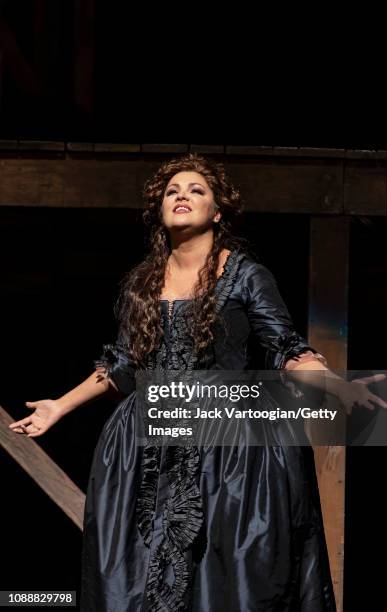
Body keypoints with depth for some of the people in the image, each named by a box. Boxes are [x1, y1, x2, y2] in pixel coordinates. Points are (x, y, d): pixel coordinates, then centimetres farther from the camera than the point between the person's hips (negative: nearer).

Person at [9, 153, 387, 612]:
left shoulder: (245, 275, -2)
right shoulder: (140, 283, 10)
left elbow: (286, 348, -4)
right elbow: (121, 363, 17)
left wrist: (340, 386, -19)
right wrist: (61, 406, 18)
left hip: (229, 443, -4)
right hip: (148, 445, 4)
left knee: (230, 573, -1)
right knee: (140, 568, 7)